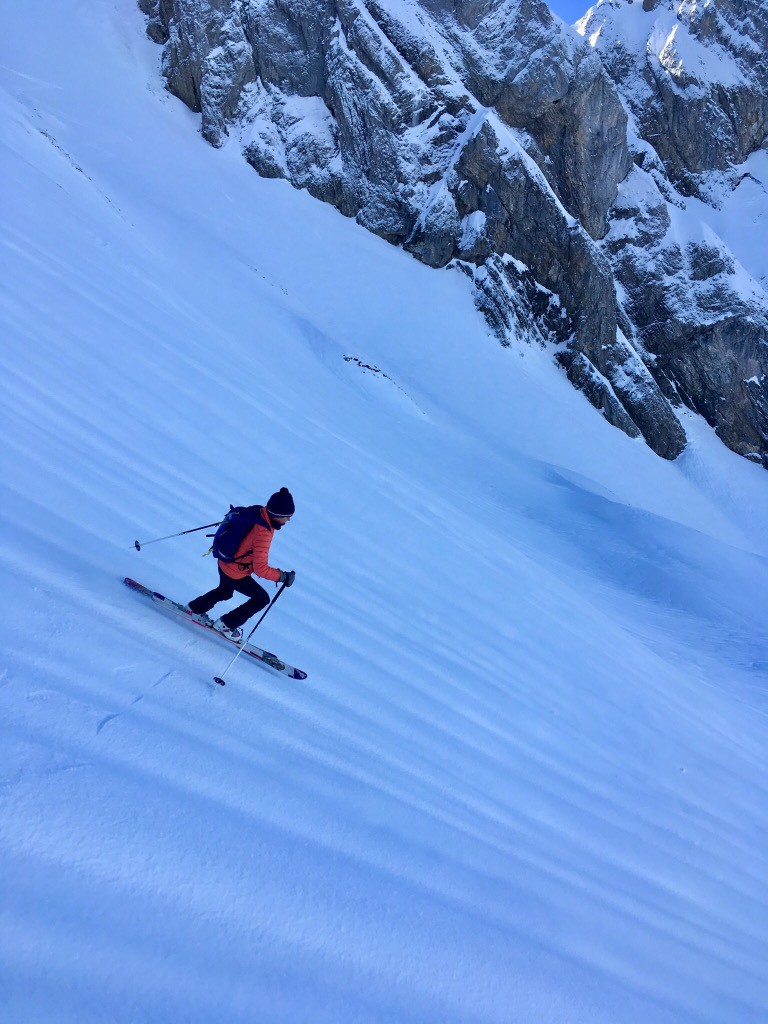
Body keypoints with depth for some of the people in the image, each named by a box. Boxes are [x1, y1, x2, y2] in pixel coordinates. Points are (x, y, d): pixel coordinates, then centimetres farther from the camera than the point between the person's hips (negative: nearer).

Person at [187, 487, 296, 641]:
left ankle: (195, 607, 51)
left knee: (224, 592, 35)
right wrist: (283, 576, -24)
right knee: (262, 599, 7)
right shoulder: (263, 533, -37)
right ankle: (226, 624, 17)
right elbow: (260, 569, -35)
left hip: (224, 563, 9)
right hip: (235, 573, -9)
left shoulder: (260, 512, -11)